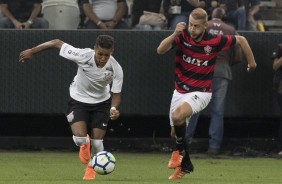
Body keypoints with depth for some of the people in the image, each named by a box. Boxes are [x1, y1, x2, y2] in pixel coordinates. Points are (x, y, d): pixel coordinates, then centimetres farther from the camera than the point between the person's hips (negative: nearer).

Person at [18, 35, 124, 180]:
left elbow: (116, 93, -13)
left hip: (101, 102, 1)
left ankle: (91, 167, 34)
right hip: (78, 100, -1)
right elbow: (57, 43, -19)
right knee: (79, 138, -19)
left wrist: (114, 108, -36)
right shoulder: (83, 55, -32)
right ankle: (85, 145, 23)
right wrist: (31, 51, -12)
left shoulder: (116, 69, -26)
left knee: (97, 142, -1)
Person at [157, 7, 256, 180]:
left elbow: (241, 40, -1)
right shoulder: (182, 36, -13)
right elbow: (160, 50, -27)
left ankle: (180, 149, -4)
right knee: (176, 132, 12)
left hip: (200, 92, -4)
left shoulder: (215, 41, -17)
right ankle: (185, 165, 37)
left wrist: (252, 62, 6)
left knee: (177, 116, -31)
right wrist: (174, 34, -40)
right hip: (180, 91, 4)